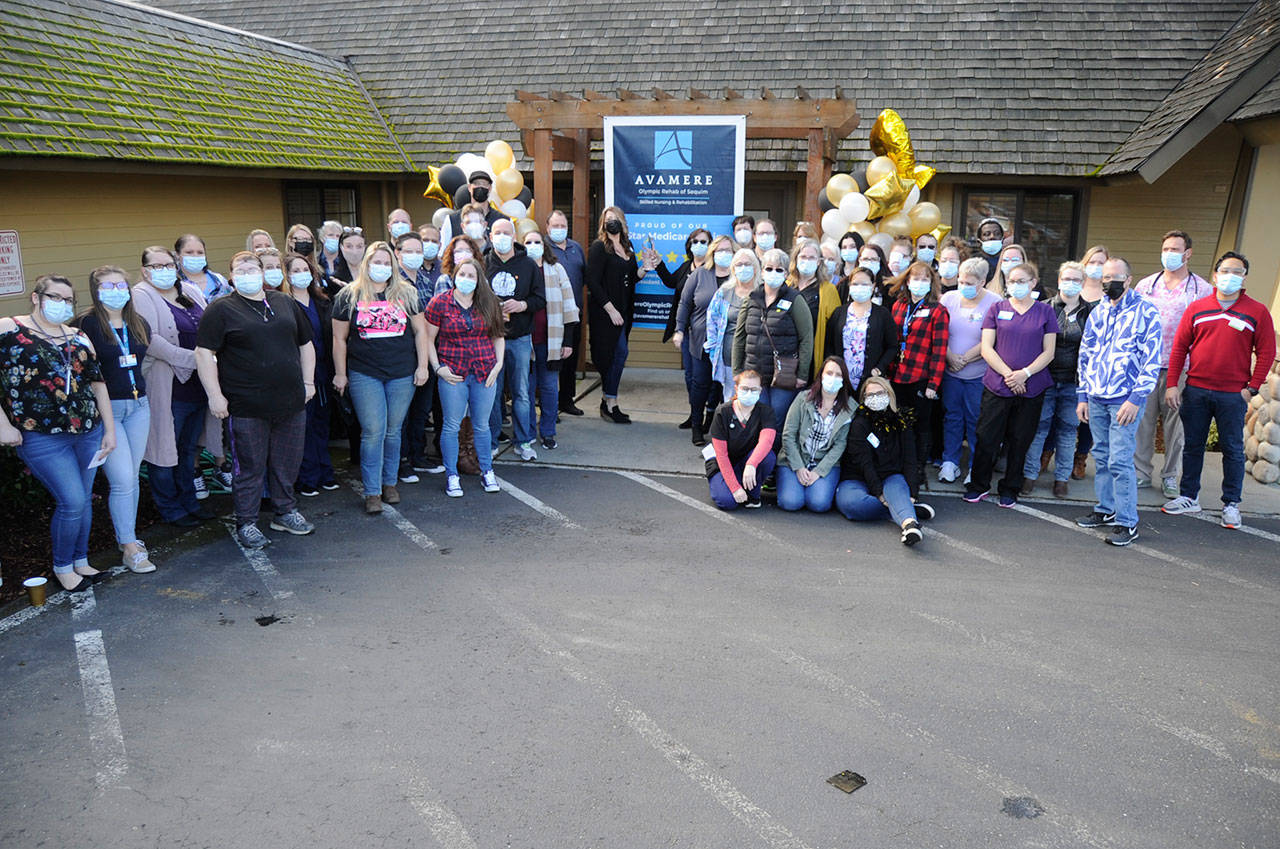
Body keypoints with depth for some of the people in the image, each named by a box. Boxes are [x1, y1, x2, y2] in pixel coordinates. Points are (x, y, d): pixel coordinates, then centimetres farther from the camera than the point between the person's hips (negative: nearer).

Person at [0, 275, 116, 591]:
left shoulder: (78, 338, 11)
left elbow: (97, 384, 12)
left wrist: (110, 430, 9)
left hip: (89, 433, 5)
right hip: (42, 438, -5)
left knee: (84, 500, 11)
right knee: (73, 502, -8)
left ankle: (80, 561, 29)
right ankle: (62, 567, 15)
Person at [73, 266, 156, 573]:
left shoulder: (138, 324, 10)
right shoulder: (87, 324, -9)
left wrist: (139, 390, 13)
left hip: (138, 405, 6)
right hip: (105, 408, -6)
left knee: (132, 476, 11)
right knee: (122, 480, -7)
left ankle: (127, 537, 23)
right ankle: (130, 548, 2)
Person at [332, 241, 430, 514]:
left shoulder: (406, 294, 7)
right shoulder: (349, 297, 3)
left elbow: (420, 330, 9)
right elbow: (339, 338, 5)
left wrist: (423, 366, 2)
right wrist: (340, 373, 3)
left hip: (402, 374, 2)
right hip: (364, 375, -2)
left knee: (393, 430, 8)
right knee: (373, 432, -5)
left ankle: (389, 483, 22)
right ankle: (372, 492, 3)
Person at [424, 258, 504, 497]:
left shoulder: (489, 303, 5)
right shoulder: (440, 302, -2)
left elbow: (498, 336, 13)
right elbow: (429, 339, 1)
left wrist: (498, 364, 2)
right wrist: (438, 368, -6)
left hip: (485, 372, 2)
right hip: (453, 374, -2)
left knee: (482, 424, 10)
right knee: (451, 425, 3)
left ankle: (487, 471, 25)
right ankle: (451, 476, 14)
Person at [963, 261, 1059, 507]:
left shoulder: (1045, 311, 5)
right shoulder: (997, 309, 5)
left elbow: (1048, 353, 2)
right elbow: (987, 348, 0)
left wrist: (1025, 373, -13)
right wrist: (1008, 374, -12)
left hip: (1031, 388, 0)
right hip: (997, 385, 0)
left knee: (1019, 441, 7)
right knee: (986, 438, -1)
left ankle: (1010, 489, 21)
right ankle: (978, 485, 16)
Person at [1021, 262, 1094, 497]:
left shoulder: (1090, 312, 6)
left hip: (1073, 382, 1)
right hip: (1045, 378, -1)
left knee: (1067, 429, 7)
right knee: (1038, 426, 3)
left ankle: (1062, 477, 18)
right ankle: (1030, 473, 13)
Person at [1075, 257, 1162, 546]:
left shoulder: (1146, 312, -6)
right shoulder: (1098, 312, 11)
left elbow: (1152, 360, -10)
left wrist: (1136, 398, -16)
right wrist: (1082, 396, 12)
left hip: (1125, 399, -6)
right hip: (1096, 398, 6)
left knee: (1120, 460, -9)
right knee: (1101, 456, 14)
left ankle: (1127, 522, 0)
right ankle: (1106, 509, 27)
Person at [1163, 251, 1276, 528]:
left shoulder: (1257, 312, 0)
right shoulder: (1197, 308, 5)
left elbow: (1266, 352, 2)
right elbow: (1179, 347, 6)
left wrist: (1252, 388, -5)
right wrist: (1172, 384, 1)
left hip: (1233, 395, -2)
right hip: (1196, 391, 2)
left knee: (1233, 449, 5)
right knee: (1192, 446, 9)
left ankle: (1231, 504, 15)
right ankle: (1189, 497, 21)